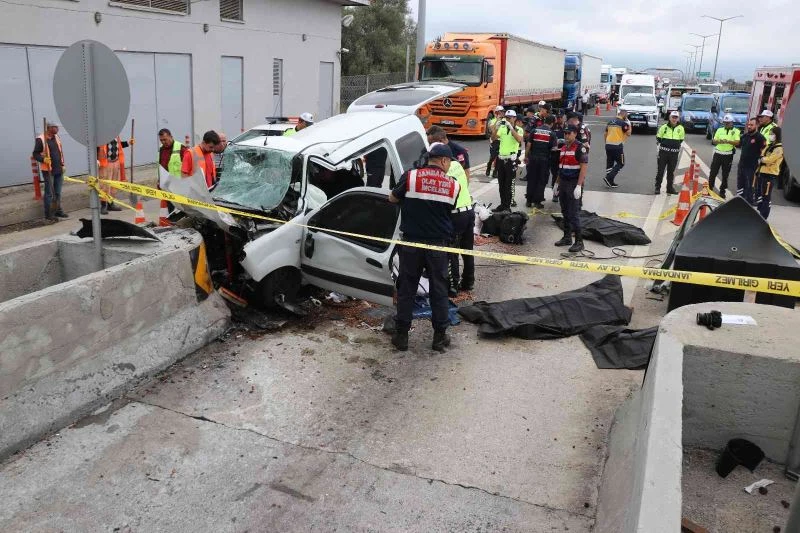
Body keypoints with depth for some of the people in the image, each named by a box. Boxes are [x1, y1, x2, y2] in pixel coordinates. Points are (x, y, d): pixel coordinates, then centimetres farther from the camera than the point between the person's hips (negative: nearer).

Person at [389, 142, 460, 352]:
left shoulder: (410, 177, -7)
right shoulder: (453, 185, -2)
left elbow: (392, 198, 5)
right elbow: (449, 209, 9)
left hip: (411, 242, -1)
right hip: (439, 244, 1)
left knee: (406, 287, 9)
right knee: (439, 288, 12)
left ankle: (401, 335, 15)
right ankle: (440, 335, 18)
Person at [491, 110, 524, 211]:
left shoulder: (519, 129, -3)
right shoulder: (502, 128, 8)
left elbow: (519, 140, -23)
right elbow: (493, 138, -5)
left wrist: (511, 127, -26)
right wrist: (496, 127, -20)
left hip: (511, 159, -5)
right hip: (501, 158, 5)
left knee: (509, 184, -3)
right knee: (501, 183, 11)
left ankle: (508, 206, 1)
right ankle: (503, 204, 22)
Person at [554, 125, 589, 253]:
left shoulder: (580, 148, -11)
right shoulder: (563, 147, 14)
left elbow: (584, 167, -16)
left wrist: (579, 186, -22)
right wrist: (557, 182, 18)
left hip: (574, 184, -8)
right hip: (563, 183, 8)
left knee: (573, 214, -8)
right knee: (565, 213, 12)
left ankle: (579, 241, -2)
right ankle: (567, 238, 22)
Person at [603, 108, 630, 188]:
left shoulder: (610, 121, 13)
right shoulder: (623, 122, -8)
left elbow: (605, 134, 17)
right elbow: (628, 133, -7)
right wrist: (629, 124, 4)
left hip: (608, 145, 7)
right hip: (617, 146, -7)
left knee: (609, 163, 12)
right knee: (620, 163, 4)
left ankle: (610, 182, 13)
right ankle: (608, 178, -9)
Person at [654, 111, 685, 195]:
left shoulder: (680, 128, 2)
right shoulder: (664, 127, -1)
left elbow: (681, 140, 15)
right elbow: (658, 138, 8)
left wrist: (676, 146, 6)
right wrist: (663, 144, 2)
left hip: (674, 153, 1)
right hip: (663, 152, -1)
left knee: (671, 171, 10)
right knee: (660, 170, 0)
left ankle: (670, 188, 19)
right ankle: (657, 187, 8)